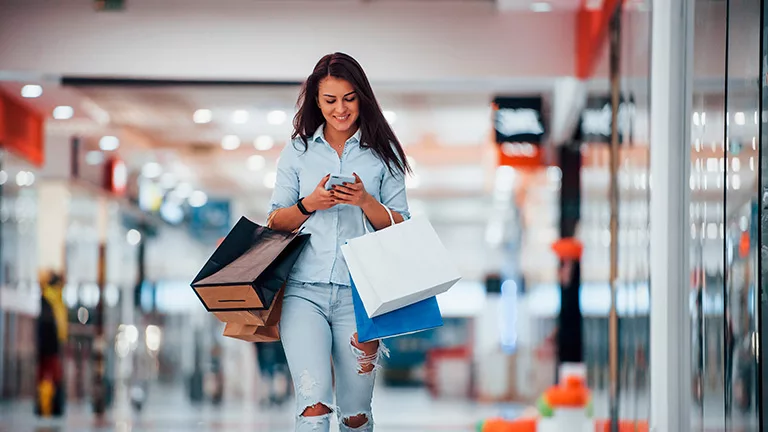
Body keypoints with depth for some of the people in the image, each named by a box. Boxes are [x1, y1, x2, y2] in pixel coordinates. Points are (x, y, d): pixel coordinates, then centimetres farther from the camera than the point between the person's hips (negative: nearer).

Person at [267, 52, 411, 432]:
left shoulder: (382, 153, 8)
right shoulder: (298, 151, 11)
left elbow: (400, 228, 7)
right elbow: (276, 222, 12)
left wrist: (365, 201, -11)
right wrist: (310, 204, -7)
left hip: (359, 294, 0)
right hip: (304, 290, 0)